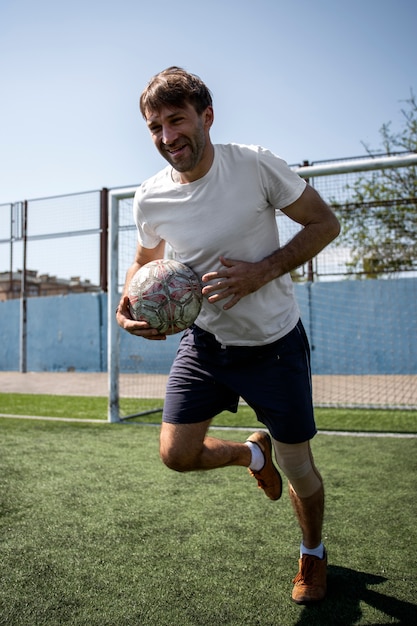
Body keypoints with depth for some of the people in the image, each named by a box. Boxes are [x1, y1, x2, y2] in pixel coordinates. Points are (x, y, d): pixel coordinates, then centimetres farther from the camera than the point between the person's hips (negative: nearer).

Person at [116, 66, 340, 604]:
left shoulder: (255, 164, -19)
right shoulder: (150, 199, -8)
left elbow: (325, 223, -9)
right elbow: (145, 260, 11)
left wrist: (262, 271, -23)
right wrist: (130, 302, -11)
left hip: (274, 343, -3)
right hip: (205, 340, 3)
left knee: (298, 472, 7)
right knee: (176, 455, -1)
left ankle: (312, 554, 41)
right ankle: (254, 453, 33)